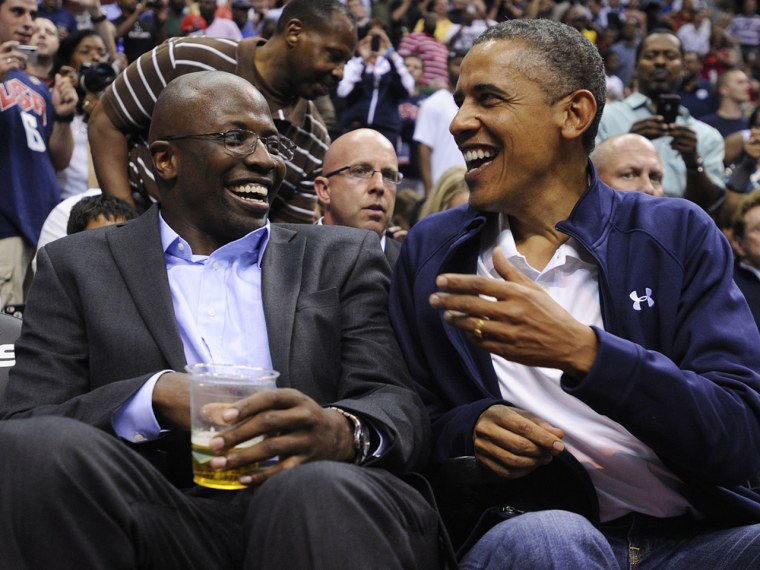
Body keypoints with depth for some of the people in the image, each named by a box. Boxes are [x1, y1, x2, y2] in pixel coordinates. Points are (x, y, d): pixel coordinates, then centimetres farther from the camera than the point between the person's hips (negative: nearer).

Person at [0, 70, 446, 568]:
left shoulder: (345, 260, 20)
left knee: (322, 489, -37)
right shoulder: (77, 267, 18)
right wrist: (156, 396, -12)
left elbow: (402, 408, 7)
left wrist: (342, 432, -18)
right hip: (162, 523, 2)